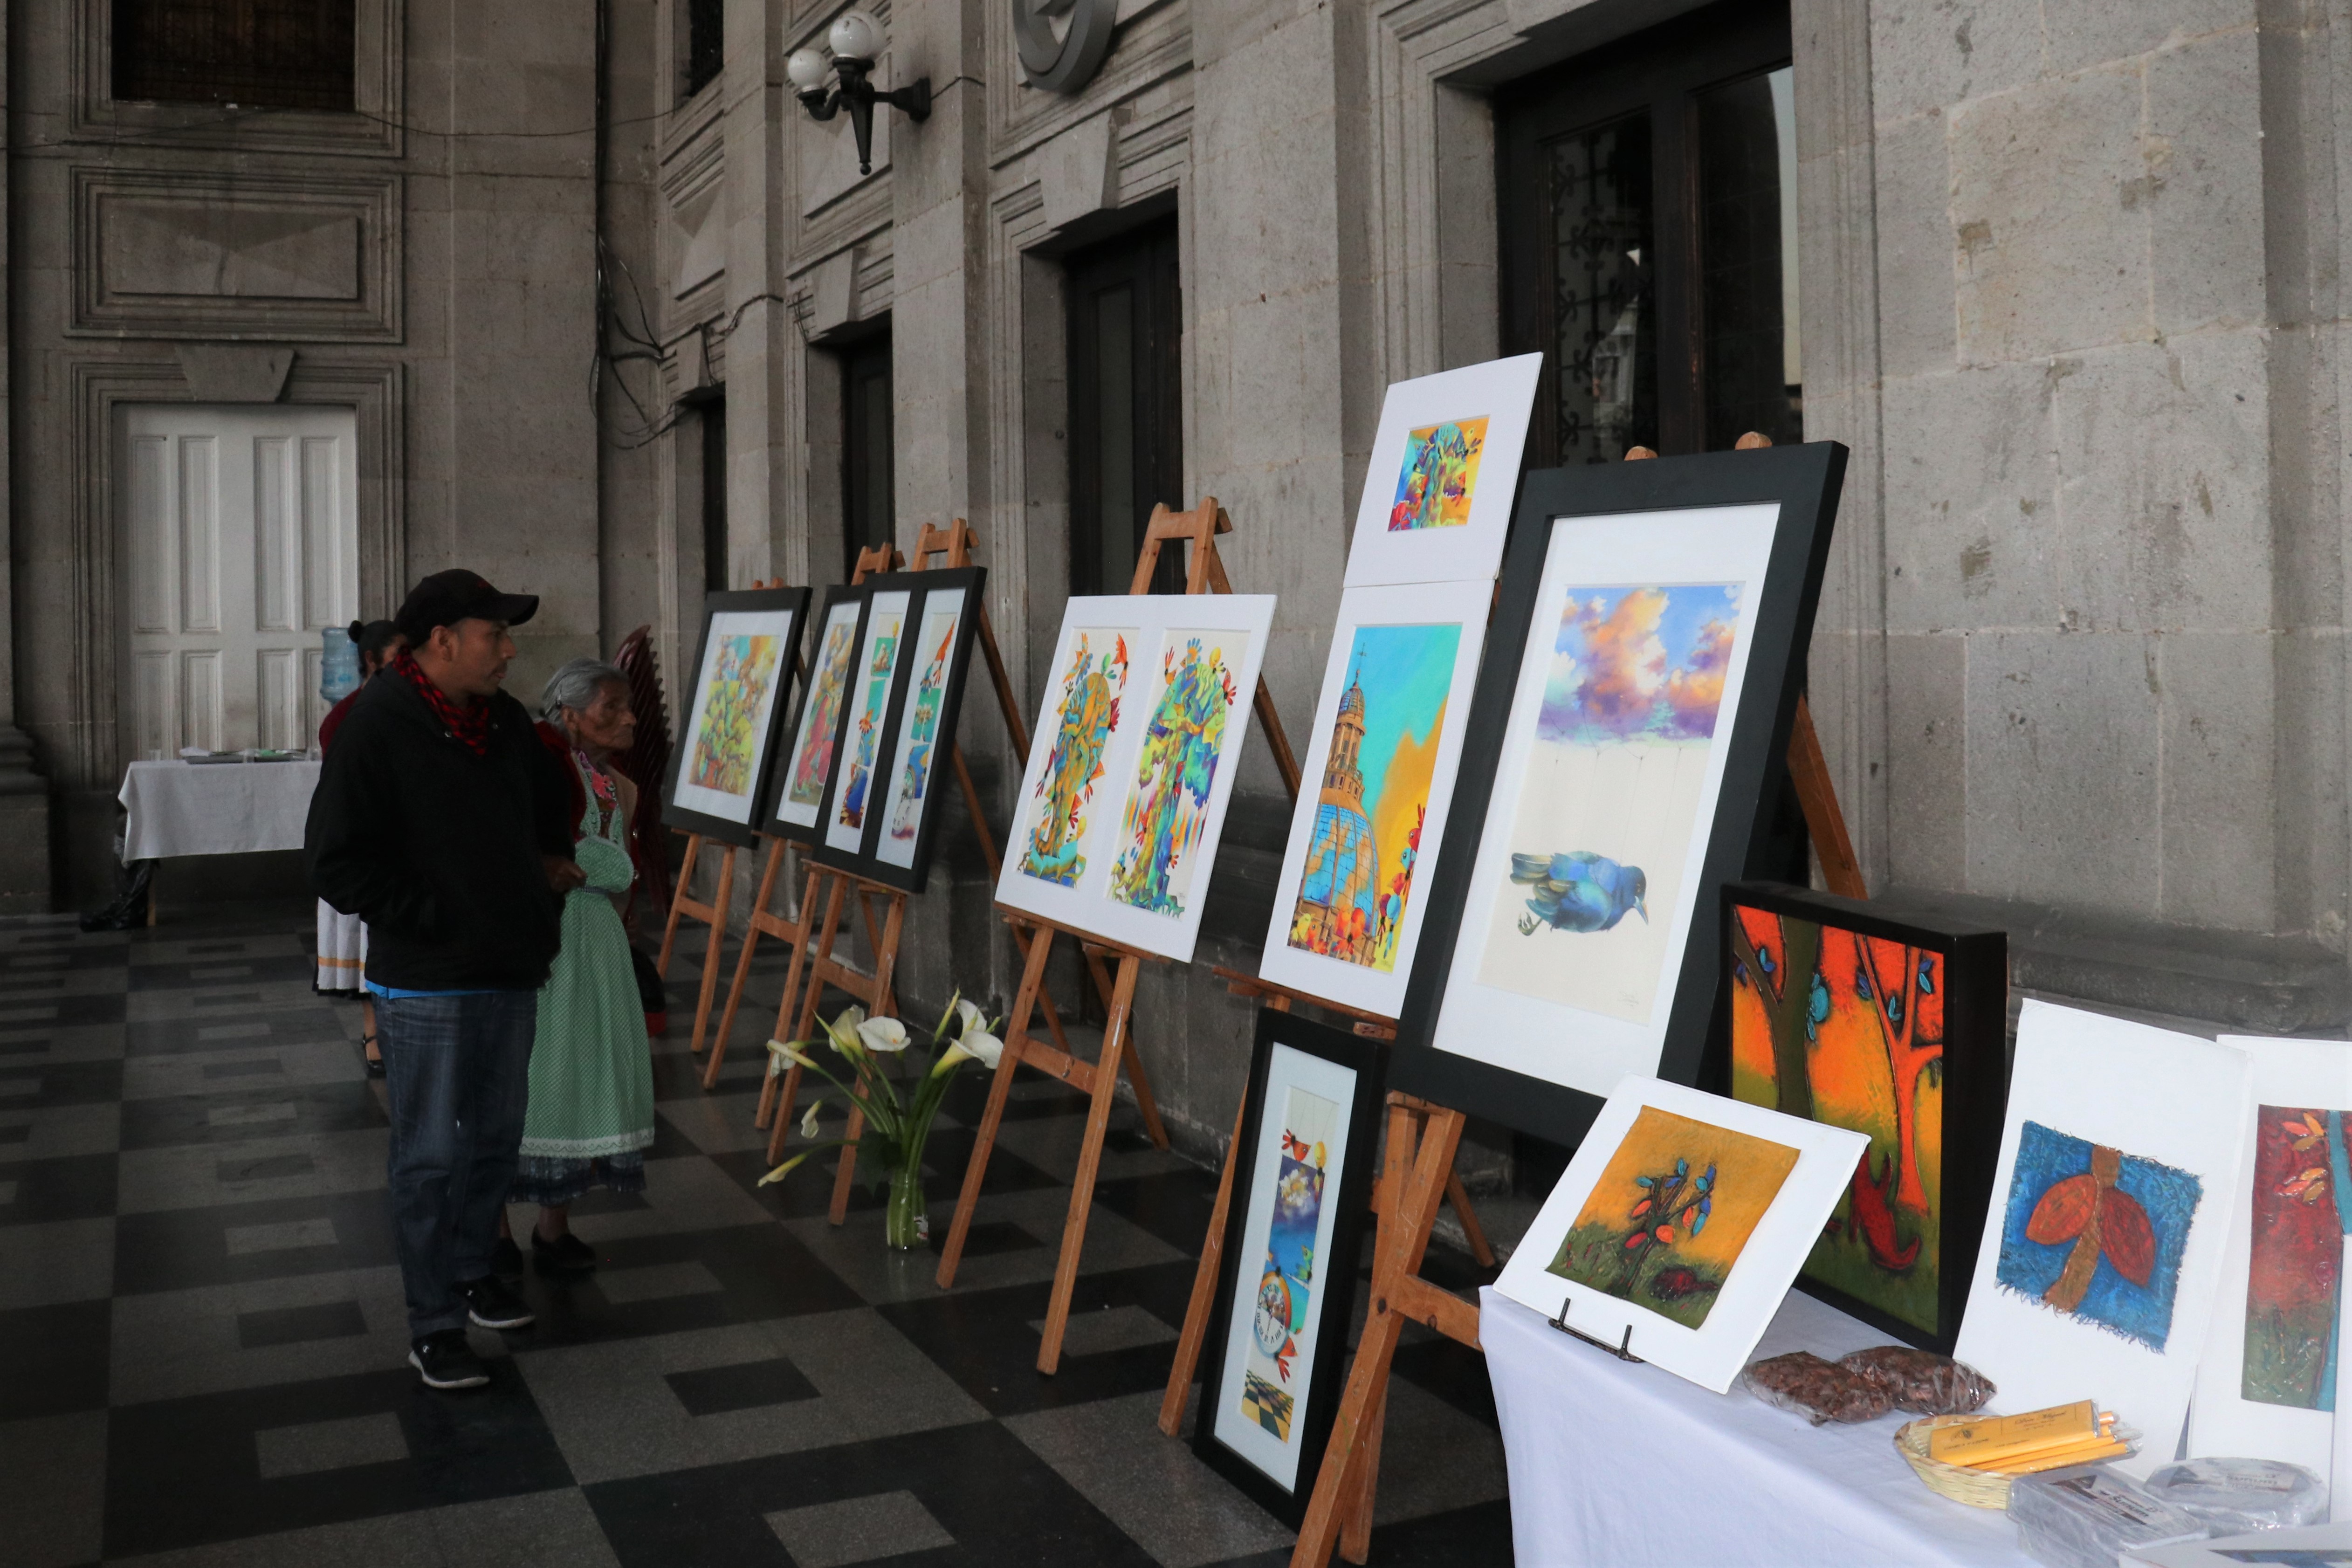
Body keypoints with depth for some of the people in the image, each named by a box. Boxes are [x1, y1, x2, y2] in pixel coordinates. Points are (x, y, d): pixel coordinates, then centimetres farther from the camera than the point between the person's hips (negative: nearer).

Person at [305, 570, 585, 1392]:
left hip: (510, 970, 7)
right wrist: (434, 917, -16)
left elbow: (551, 804, 27)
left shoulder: (506, 721, 7)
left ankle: (471, 1271, 36)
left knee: (496, 1139, 17)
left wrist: (550, 867, 14)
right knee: (430, 1155, 1)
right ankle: (434, 1326, 11)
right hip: (426, 983, -7)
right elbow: (339, 864, -16)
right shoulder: (376, 726, -14)